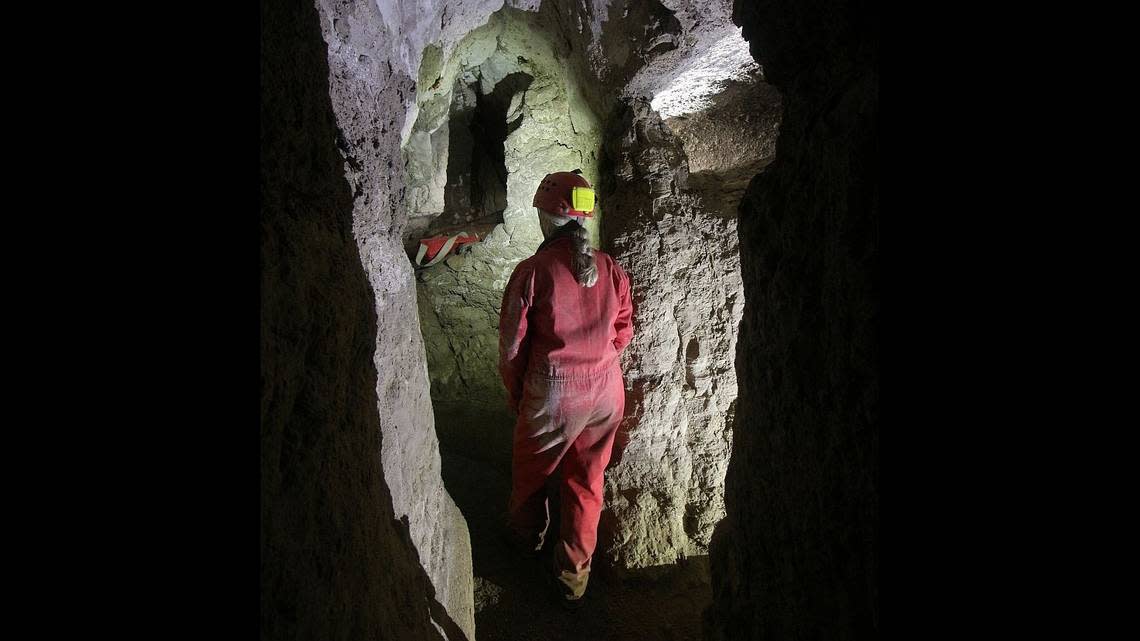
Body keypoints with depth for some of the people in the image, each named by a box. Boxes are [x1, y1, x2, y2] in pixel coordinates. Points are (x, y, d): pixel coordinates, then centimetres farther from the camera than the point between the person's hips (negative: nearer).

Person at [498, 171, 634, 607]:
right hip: (606, 392, 4)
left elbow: (512, 344, -9)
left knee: (530, 471, 24)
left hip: (553, 395, -3)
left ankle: (527, 535, 49)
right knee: (586, 482, 17)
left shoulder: (532, 271, -16)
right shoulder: (611, 269, -4)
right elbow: (623, 333, 6)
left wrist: (514, 394, 7)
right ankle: (575, 576, 28)